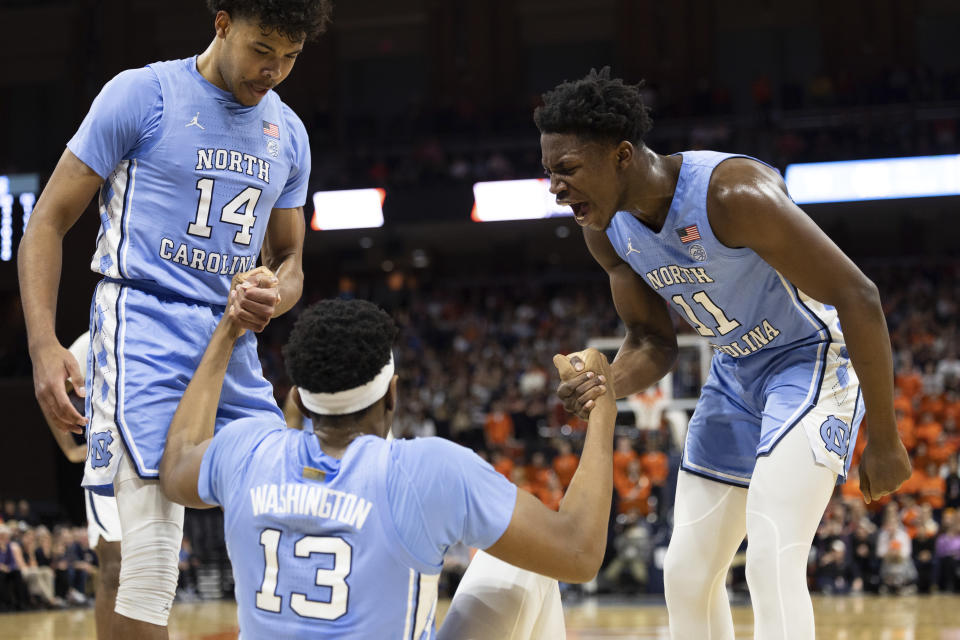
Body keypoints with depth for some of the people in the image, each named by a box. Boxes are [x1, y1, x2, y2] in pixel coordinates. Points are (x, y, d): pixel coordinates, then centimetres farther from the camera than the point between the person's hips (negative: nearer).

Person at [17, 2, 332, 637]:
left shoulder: (288, 133, 15)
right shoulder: (142, 95, -3)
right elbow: (50, 220, -2)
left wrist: (273, 297, -5)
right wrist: (43, 344, -14)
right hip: (145, 332, -6)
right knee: (153, 547, -17)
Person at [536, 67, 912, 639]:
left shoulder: (734, 195, -31)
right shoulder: (607, 231, -7)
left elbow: (858, 298, -27)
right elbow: (653, 341, 6)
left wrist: (885, 441, -23)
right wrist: (607, 386, -19)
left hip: (813, 359, -8)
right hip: (736, 372, 8)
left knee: (772, 563, -23)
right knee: (688, 575, 9)